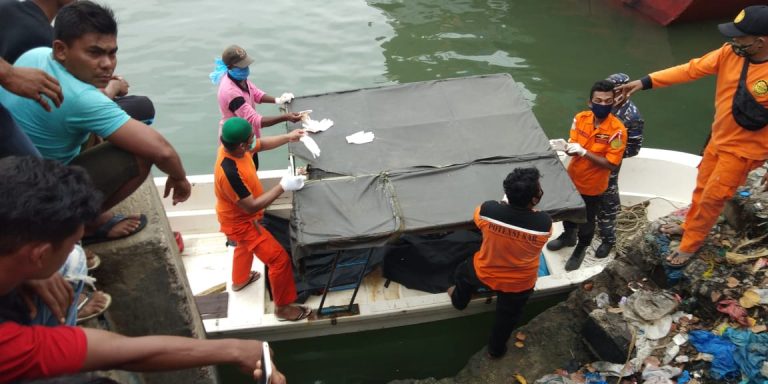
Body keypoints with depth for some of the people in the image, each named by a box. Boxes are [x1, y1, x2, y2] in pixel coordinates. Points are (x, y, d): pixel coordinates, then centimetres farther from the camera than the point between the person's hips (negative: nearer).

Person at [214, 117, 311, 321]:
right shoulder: (230, 172, -41)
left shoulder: (233, 146, -16)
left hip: (239, 216, 9)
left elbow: (262, 144, 5)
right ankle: (283, 307, 16)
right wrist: (282, 187, -32)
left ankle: (239, 280, 64)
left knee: (245, 247, 37)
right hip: (241, 222, -9)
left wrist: (288, 137, -3)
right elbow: (251, 206, -33)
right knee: (280, 259, -1)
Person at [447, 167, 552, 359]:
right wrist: (530, 210, 2)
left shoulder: (487, 210, -30)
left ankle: (459, 300, 65)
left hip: (484, 273, 1)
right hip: (519, 283, 0)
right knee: (507, 318, 30)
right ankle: (496, 349, 55)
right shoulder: (544, 223, -32)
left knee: (463, 272, 37)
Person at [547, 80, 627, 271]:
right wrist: (570, 148, -31)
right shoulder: (580, 118, -13)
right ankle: (569, 236, 56)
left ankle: (581, 249, 44)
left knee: (587, 219, 18)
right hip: (572, 177, 4)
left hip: (593, 184, -4)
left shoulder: (617, 130, -27)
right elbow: (572, 147, -5)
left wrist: (584, 152, -32)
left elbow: (611, 164, -25)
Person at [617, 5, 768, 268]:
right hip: (718, 138, 6)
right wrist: (644, 82, -18)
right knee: (702, 188, 23)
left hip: (743, 150, -5)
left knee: (712, 198, 5)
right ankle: (690, 227, 48)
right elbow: (691, 70, -11)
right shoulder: (730, 53, -14)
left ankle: (690, 246, 25)